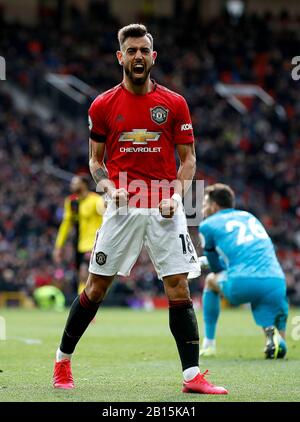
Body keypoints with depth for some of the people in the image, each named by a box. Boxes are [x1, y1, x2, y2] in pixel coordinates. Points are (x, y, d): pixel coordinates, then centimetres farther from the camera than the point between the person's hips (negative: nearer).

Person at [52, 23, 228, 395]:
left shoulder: (174, 104, 4)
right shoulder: (103, 105, 4)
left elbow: (188, 159, 8)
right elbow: (95, 160, 11)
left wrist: (176, 194, -9)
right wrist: (108, 187, -8)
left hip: (165, 209, 0)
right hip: (123, 207, 0)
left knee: (179, 287, -5)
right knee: (96, 287, 4)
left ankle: (192, 375, -3)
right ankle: (62, 361, 19)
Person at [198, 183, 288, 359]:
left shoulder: (208, 225, 16)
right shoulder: (250, 217, 31)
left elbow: (217, 269, 21)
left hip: (242, 285, -3)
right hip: (276, 283, 3)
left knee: (211, 280, 31)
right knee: (279, 348, 16)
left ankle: (209, 344, 27)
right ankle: (273, 334, -21)